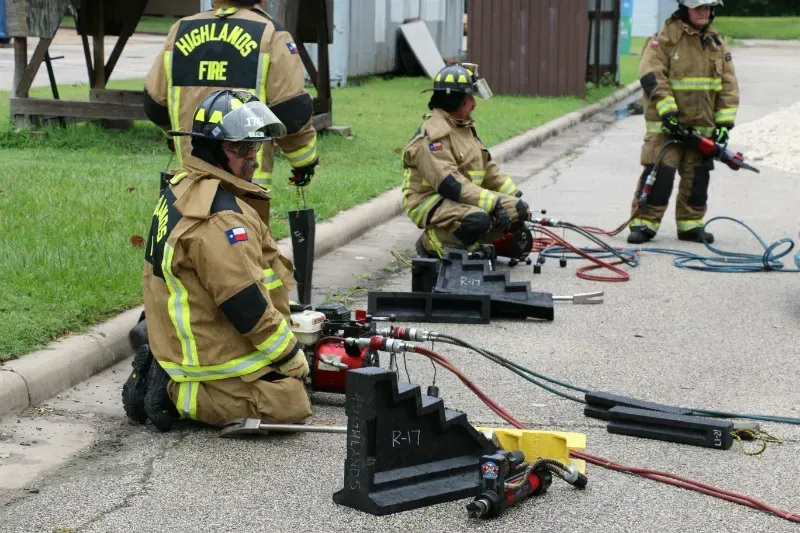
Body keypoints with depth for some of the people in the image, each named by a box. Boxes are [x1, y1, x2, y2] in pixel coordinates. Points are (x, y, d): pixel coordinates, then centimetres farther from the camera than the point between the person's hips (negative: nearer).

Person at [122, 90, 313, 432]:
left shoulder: (181, 190, 10)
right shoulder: (219, 214, -23)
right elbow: (245, 303, -24)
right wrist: (292, 357, -12)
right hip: (215, 360, -10)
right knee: (291, 404, -8)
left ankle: (163, 378, 10)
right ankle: (179, 394, -6)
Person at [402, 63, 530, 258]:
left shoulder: (464, 128, 13)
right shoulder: (433, 134, -19)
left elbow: (488, 168, 15)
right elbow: (449, 183, -27)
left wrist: (515, 196, 2)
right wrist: (493, 203, -30)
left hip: (462, 199, 9)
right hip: (430, 203, -9)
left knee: (518, 211, -2)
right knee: (478, 220, -36)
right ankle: (431, 243, -11)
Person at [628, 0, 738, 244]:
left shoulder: (718, 44, 10)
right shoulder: (665, 39, -6)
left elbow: (728, 86, 11)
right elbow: (652, 77, -15)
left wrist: (724, 122, 2)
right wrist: (668, 112, -21)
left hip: (702, 126, 5)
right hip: (666, 124, -5)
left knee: (698, 176, 9)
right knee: (660, 172, -12)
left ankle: (690, 224, 20)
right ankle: (644, 223, -4)